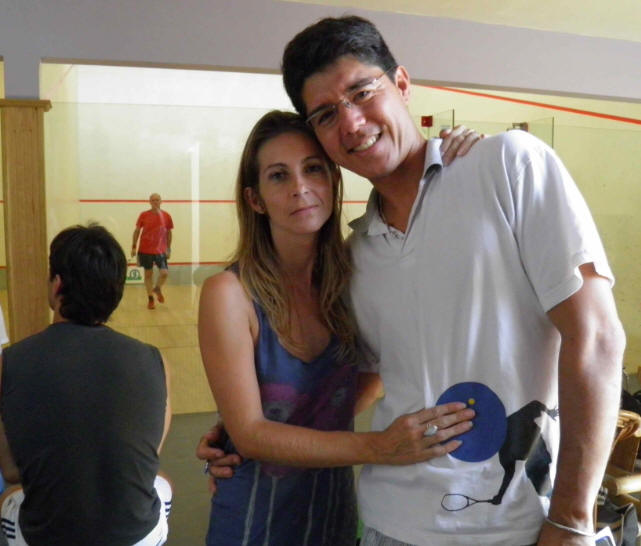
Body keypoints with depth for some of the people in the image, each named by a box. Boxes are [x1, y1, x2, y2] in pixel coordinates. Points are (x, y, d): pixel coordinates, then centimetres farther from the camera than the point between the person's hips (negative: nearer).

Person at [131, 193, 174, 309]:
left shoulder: (166, 216, 1)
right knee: (148, 273, 5)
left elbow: (168, 233, 9)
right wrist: (134, 247, 0)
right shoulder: (143, 215, -1)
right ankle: (150, 298, 17)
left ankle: (157, 289, 22)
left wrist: (168, 249, 7)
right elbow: (137, 231, 4)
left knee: (164, 272, -9)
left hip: (160, 250, 0)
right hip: (145, 250, 0)